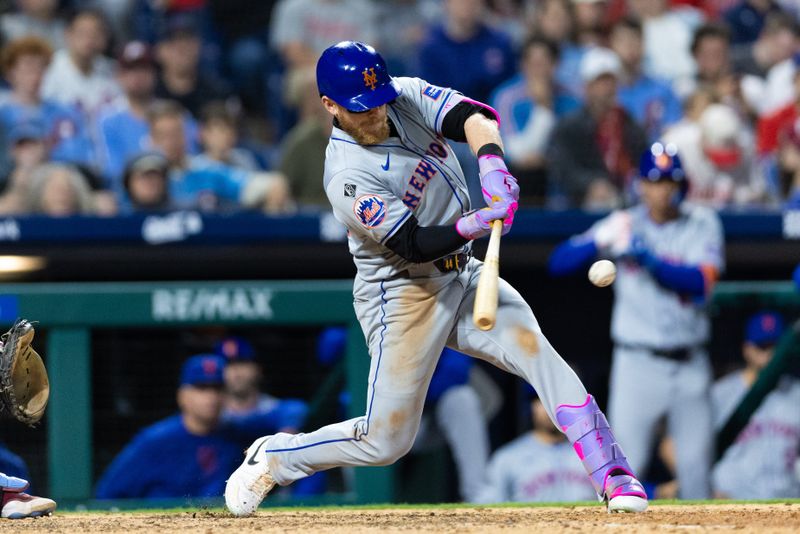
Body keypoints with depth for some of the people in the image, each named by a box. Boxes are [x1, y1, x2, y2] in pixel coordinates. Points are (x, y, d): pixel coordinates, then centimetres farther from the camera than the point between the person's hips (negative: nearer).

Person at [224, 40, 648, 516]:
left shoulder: (409, 97, -3)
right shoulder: (348, 179, -21)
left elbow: (473, 117, -18)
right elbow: (413, 244, -24)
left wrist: (492, 163, -39)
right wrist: (474, 225, -41)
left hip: (463, 276, 5)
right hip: (402, 294, -5)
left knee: (536, 350, -19)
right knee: (386, 440, -3)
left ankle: (612, 475, -23)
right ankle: (273, 458, 20)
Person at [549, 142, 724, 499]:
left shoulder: (702, 224, 2)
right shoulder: (625, 225, 0)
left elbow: (701, 282, -13)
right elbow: (560, 262, -8)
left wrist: (650, 258, -25)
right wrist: (600, 242, -27)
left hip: (689, 362, 2)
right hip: (638, 363, -1)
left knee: (696, 463, 6)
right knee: (624, 461, -8)